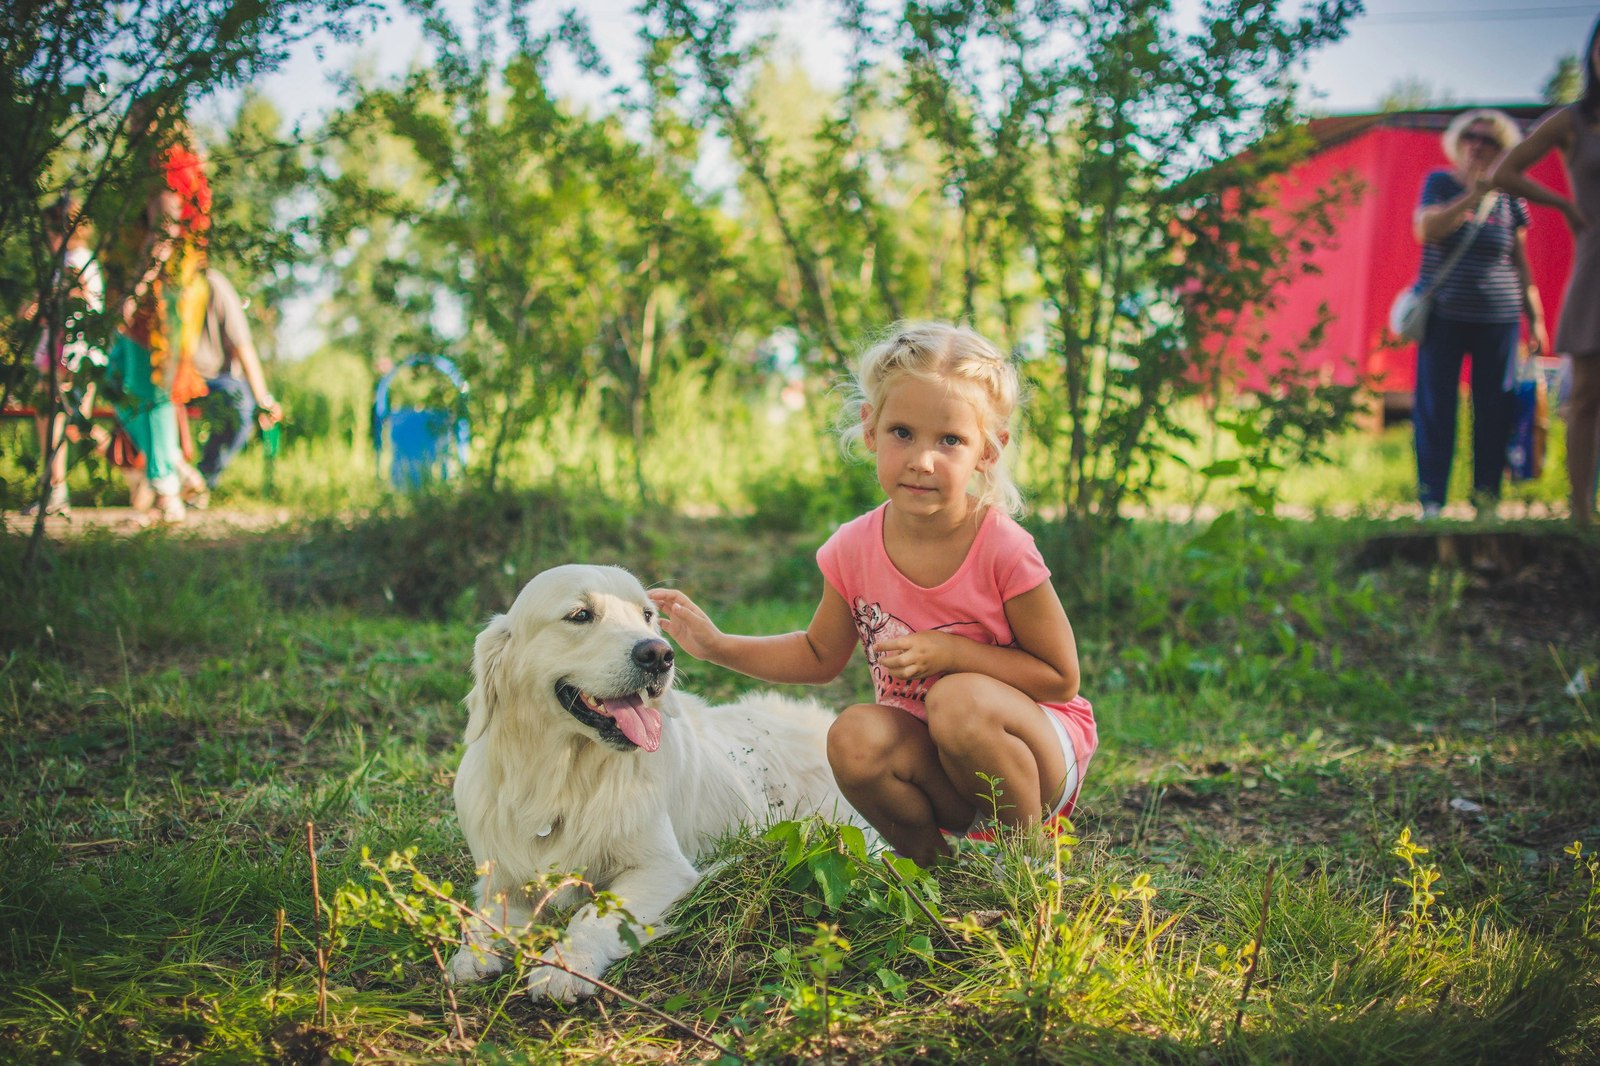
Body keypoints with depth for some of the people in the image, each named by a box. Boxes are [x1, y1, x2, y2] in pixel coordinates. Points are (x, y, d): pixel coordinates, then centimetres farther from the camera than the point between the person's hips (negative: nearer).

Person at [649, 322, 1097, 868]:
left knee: (960, 701, -34)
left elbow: (1061, 678, -14)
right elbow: (820, 655, 11)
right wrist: (718, 645, -1)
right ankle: (936, 863, 0)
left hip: (1038, 754, -4)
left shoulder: (1004, 550, -21)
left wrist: (952, 653, -24)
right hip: (928, 761, 4)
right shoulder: (854, 549, -8)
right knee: (855, 737, -27)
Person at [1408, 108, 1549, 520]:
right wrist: (1473, 196, -18)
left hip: (1497, 318, 1)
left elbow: (1521, 263, 11)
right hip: (1444, 316, -1)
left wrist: (1536, 319, 8)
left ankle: (1486, 499, 5)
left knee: (1493, 410, -1)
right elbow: (1425, 230, -13)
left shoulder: (1508, 197, 8)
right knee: (1435, 408, -4)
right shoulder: (1440, 184, 5)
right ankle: (1431, 499, 0)